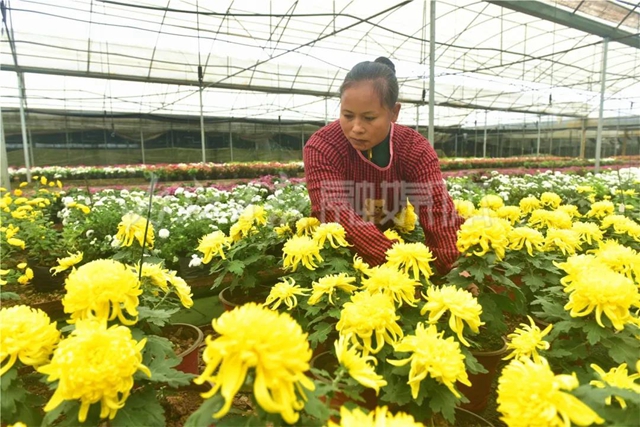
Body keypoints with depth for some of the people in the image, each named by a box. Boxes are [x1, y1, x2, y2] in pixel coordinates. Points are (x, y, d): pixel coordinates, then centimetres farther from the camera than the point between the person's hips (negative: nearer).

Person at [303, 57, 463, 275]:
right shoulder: (321, 148, -20)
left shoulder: (416, 149, -13)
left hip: (394, 239, 2)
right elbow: (334, 214, -32)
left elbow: (438, 209, -25)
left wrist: (457, 271, -41)